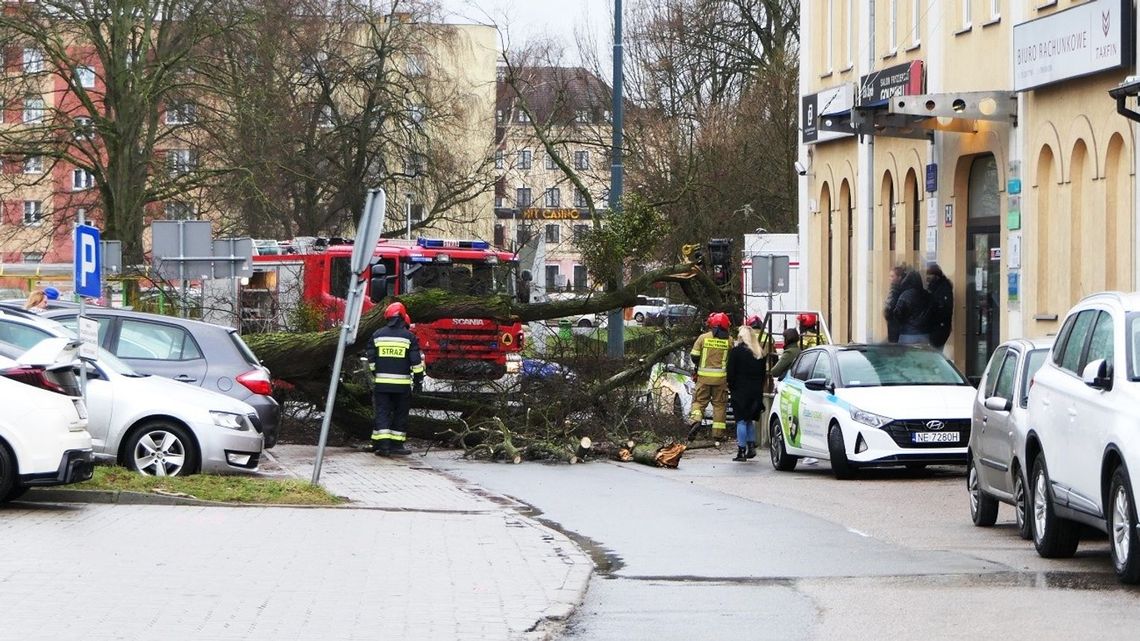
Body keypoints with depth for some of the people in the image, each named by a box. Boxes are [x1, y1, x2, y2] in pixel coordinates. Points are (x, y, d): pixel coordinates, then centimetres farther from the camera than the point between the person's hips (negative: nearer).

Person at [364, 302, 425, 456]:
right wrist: (418, 379, 4)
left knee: (382, 413, 3)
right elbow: (416, 361, -5)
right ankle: (396, 444, 8)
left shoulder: (378, 335, 4)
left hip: (381, 382, 2)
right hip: (402, 384, -2)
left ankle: (382, 444, -7)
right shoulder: (409, 337, -4)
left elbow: (371, 358, 8)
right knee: (400, 414, 8)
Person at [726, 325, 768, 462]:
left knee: (741, 420, -3)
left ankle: (741, 451, -5)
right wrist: (759, 388, 14)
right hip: (756, 391, 5)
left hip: (740, 390, -5)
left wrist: (731, 388, 2)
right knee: (750, 420, 17)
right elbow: (764, 373, 10)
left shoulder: (736, 351, -8)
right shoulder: (761, 352, 8)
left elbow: (730, 373, -8)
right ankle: (751, 446, 11)